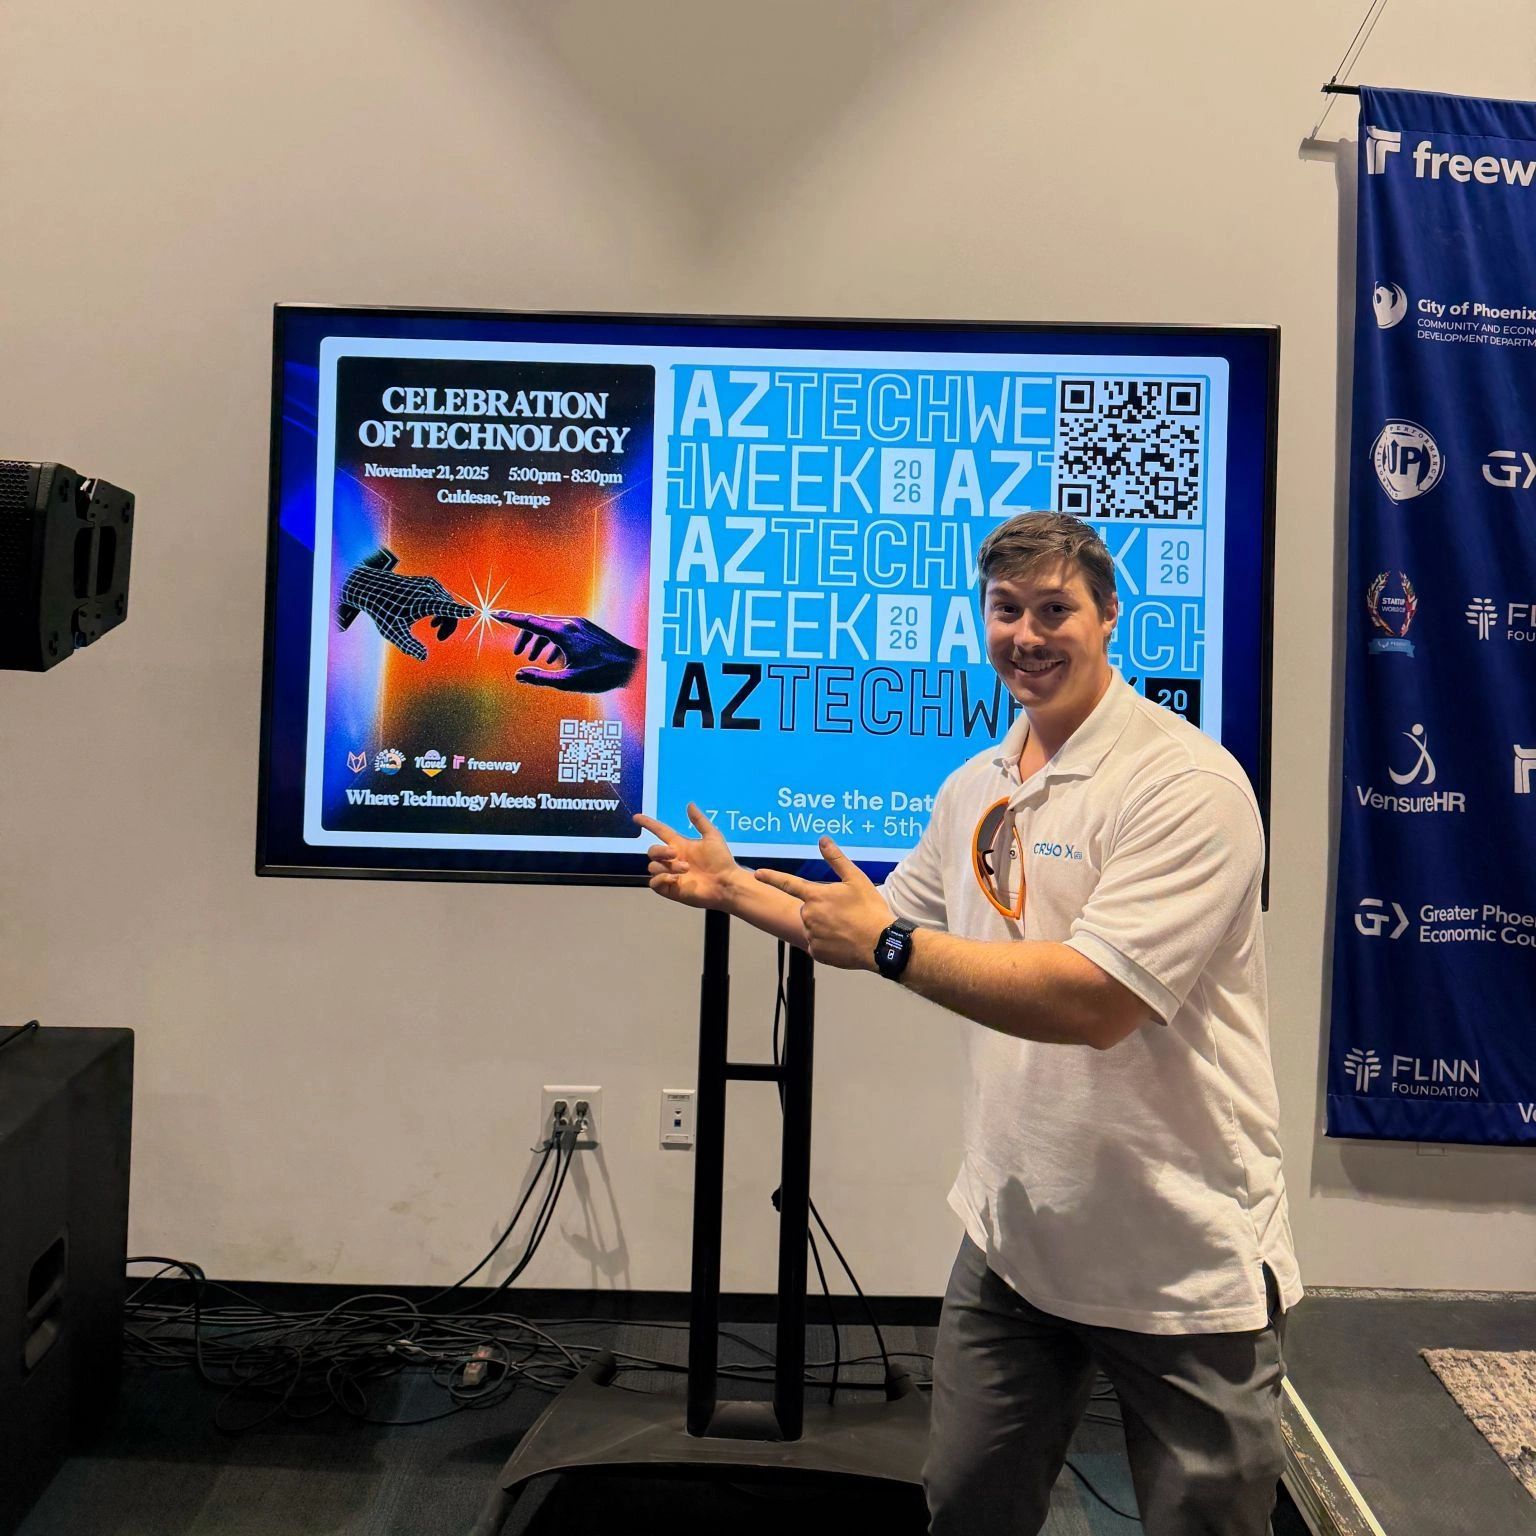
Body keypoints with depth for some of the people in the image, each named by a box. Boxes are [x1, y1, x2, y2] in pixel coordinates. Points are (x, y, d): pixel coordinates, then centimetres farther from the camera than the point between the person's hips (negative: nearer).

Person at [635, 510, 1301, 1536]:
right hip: (1015, 1238, 7)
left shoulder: (1187, 783, -19)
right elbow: (885, 931, 20)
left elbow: (1096, 1001, -29)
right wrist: (733, 886, 20)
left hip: (1184, 1266, -6)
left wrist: (887, 942, -24)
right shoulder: (975, 787, 6)